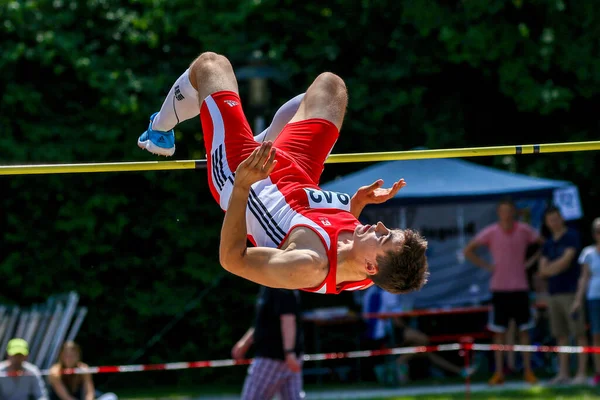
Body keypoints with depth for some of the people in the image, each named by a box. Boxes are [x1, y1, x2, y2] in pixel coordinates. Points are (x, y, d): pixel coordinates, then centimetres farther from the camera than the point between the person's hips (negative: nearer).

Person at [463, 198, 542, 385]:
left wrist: (531, 261, 3)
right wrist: (486, 266, -3)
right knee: (499, 332, 2)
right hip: (499, 288, -1)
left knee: (524, 330, 4)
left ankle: (528, 371, 9)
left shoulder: (524, 231, 0)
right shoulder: (490, 232, -3)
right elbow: (468, 251, 4)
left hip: (520, 287, 1)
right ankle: (499, 373, 5)